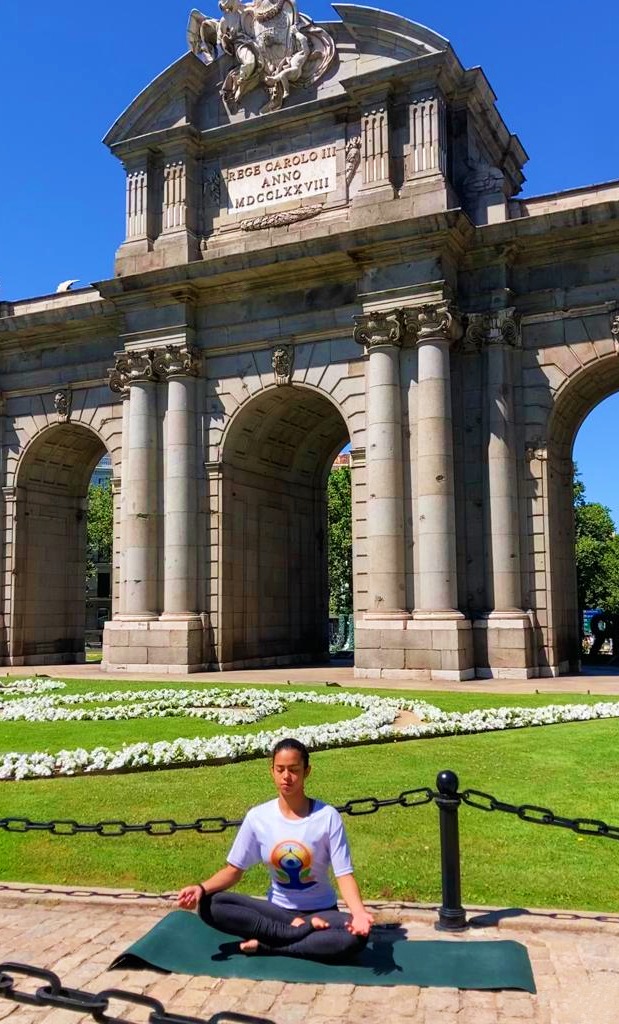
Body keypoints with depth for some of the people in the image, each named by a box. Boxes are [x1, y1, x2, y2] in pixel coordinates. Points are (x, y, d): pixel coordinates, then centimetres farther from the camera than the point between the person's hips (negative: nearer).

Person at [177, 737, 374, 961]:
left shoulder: (327, 816, -12)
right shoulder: (257, 817, -6)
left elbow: (344, 874, -14)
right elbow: (234, 869, -1)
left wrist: (358, 911, -35)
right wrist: (202, 888, -21)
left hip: (320, 912, -2)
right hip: (277, 910, 2)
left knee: (356, 935, -35)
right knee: (209, 905, -22)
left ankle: (265, 946, -22)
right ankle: (302, 931, -21)